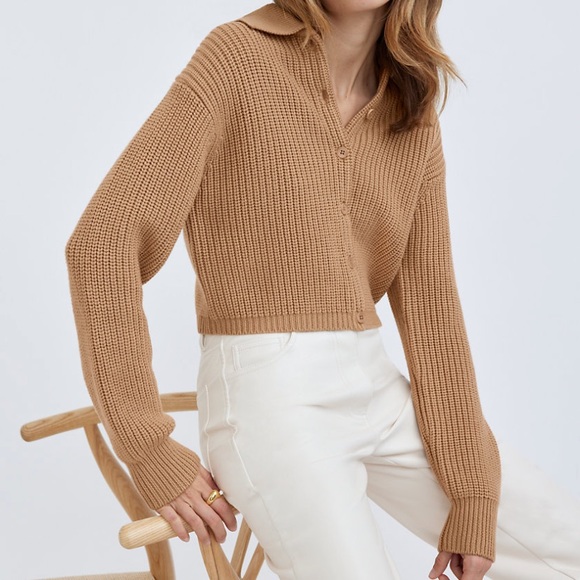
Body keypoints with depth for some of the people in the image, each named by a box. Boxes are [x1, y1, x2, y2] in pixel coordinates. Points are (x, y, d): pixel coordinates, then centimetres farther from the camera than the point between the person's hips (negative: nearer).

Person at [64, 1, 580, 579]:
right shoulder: (238, 55, -10)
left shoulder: (414, 116, 7)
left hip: (378, 388, 6)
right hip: (268, 398, -6)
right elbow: (101, 244, -15)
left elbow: (429, 297, 5)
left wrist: (471, 495, 1)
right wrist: (149, 454, -15)